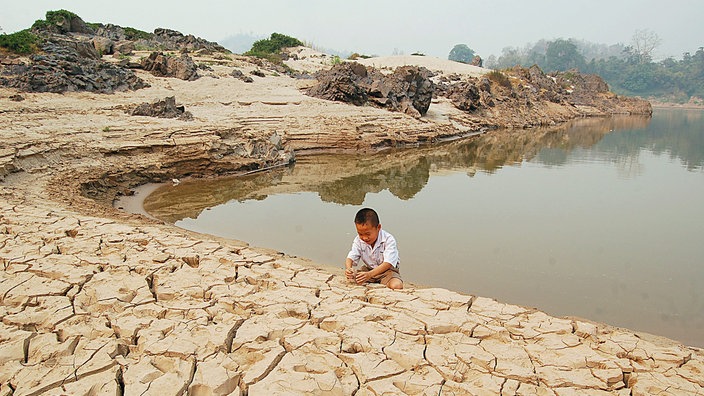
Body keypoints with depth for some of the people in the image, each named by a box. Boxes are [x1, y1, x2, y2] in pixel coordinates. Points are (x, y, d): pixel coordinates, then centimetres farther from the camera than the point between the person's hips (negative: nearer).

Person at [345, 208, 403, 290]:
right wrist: (348, 269, -37)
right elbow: (350, 258, -11)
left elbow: (388, 263, -30)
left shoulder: (388, 240, -22)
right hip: (368, 269, 4)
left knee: (396, 286, -33)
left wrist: (370, 274, -45)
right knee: (351, 278, -21)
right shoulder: (358, 240, -9)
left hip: (387, 270, -4)